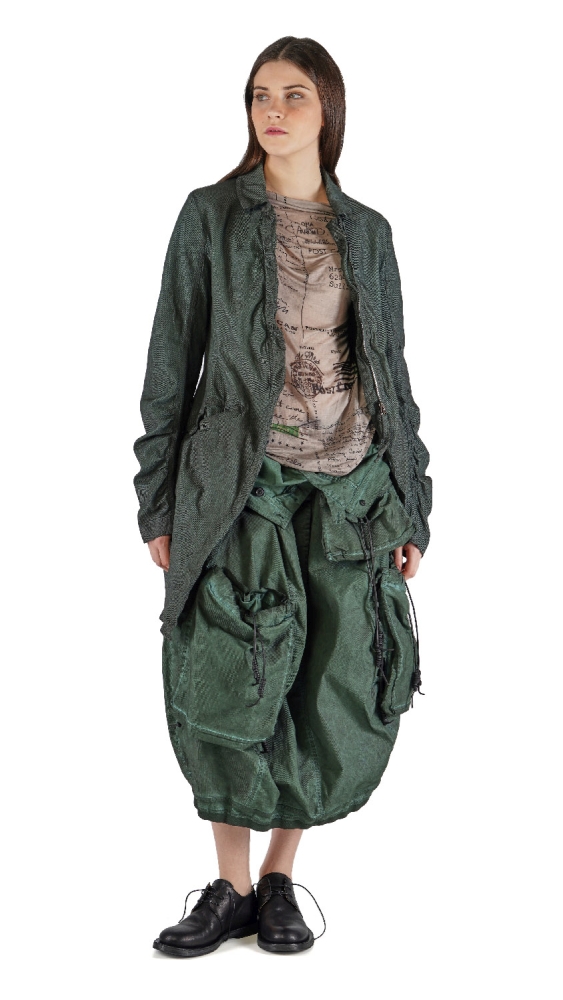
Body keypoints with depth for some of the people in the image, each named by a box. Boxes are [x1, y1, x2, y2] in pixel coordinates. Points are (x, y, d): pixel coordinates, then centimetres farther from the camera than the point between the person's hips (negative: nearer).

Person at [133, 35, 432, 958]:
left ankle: (280, 879, 19)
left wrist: (411, 507, 9)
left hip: (352, 485, 2)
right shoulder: (211, 216, 4)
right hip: (242, 483, -2)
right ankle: (232, 889, 13)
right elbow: (172, 361, 3)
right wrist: (159, 502, -2)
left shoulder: (366, 232, 11)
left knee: (336, 694, 2)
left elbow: (392, 370, 13)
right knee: (234, 689, -3)